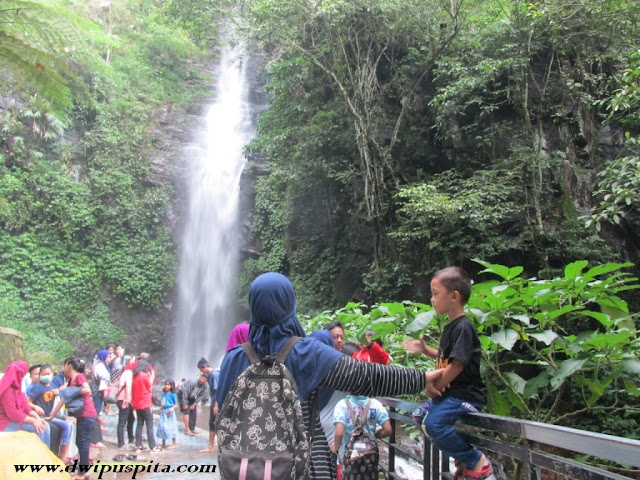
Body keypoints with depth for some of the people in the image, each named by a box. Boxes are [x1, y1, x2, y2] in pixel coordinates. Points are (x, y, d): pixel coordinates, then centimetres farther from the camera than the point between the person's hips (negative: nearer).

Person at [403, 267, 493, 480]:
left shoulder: (463, 327, -19)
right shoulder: (450, 327, 11)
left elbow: (457, 365, -23)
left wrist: (434, 386, -13)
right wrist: (425, 349, 11)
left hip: (466, 395, -11)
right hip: (451, 392, 11)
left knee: (433, 422, -26)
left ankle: (476, 461, -8)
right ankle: (463, 456, 19)